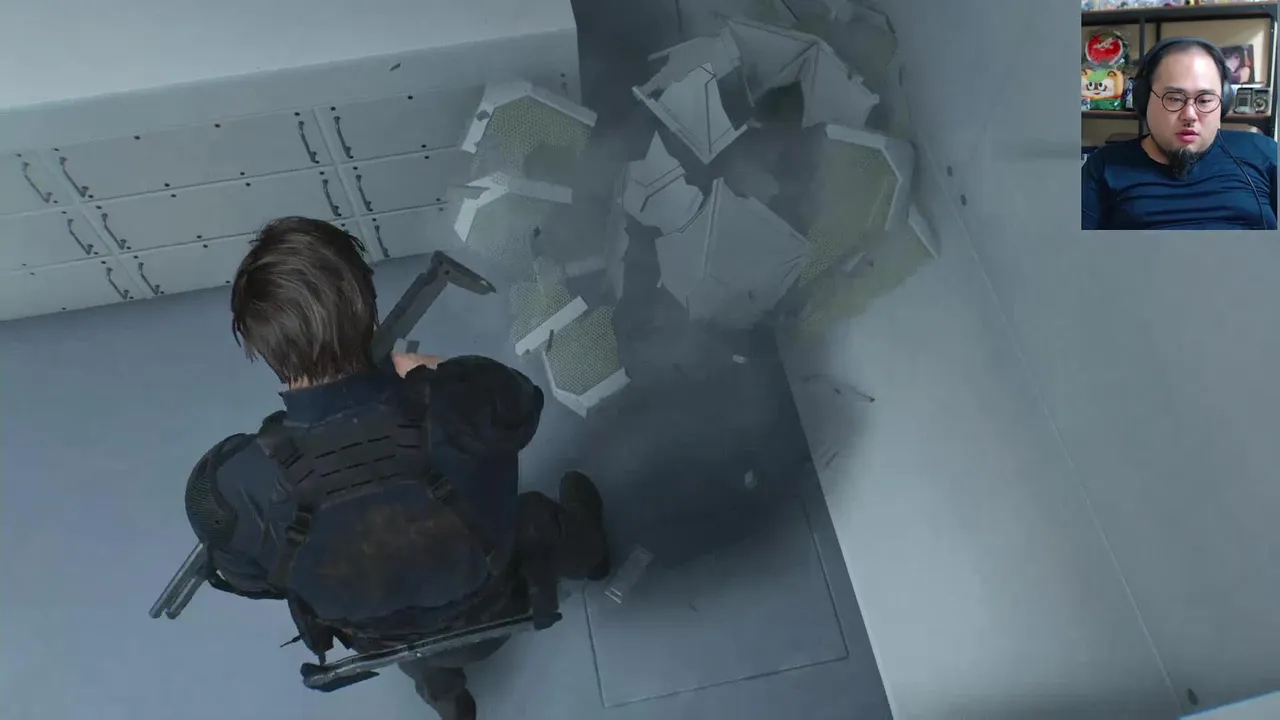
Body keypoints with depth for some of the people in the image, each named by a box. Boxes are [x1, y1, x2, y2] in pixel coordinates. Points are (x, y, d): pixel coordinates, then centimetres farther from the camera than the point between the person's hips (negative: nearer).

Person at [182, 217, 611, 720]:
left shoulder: (228, 486, -39)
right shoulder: (474, 398, -42)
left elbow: (253, 581, -13)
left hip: (388, 644, 0)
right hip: (492, 610, 1)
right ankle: (585, 556, 70)